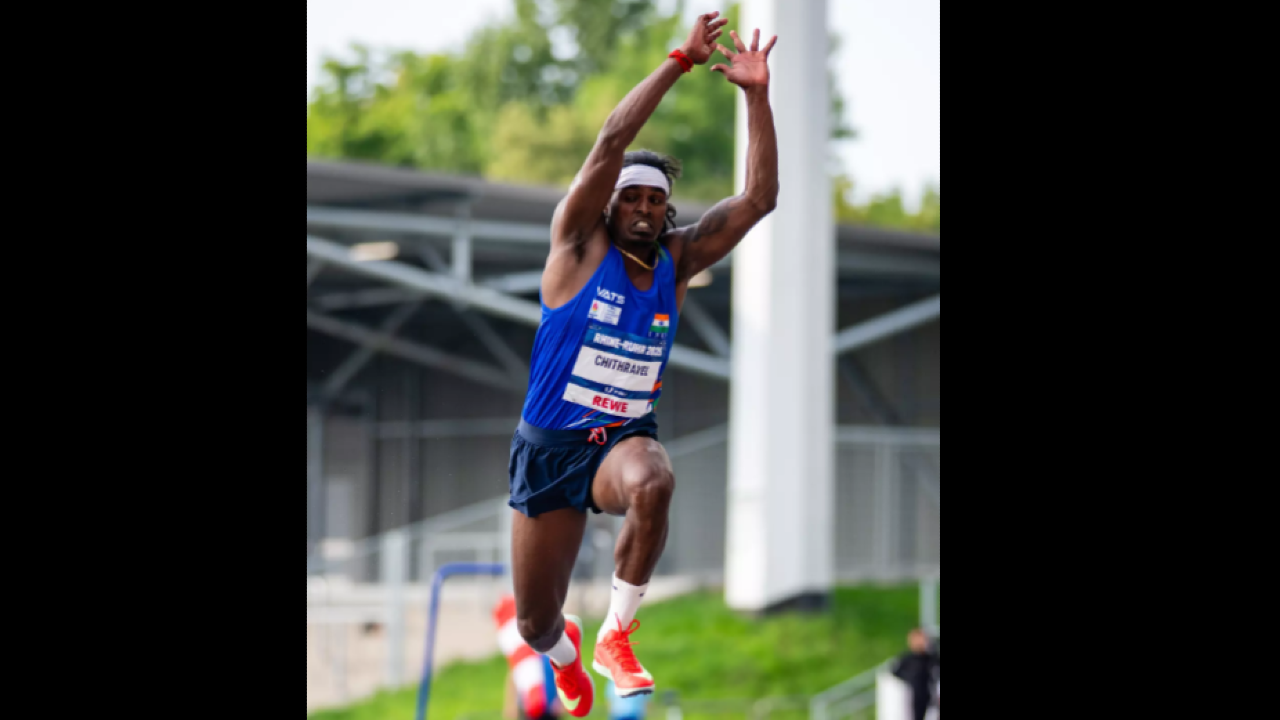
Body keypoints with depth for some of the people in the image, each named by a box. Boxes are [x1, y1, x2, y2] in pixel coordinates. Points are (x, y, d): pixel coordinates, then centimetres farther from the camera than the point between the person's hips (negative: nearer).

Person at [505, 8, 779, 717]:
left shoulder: (677, 259, 3)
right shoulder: (580, 246, -7)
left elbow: (759, 197, -6)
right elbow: (611, 143, -21)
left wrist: (756, 94, -15)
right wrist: (681, 60, -23)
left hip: (625, 438, 1)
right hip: (550, 445, -1)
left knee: (653, 483, -38)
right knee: (535, 623, 4)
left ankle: (615, 638, -19)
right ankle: (566, 657, 45)